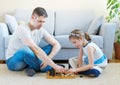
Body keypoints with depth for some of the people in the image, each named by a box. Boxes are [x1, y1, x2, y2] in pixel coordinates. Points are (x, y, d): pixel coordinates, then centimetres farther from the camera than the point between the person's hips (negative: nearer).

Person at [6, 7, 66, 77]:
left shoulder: (41, 31, -4)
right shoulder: (23, 29, -26)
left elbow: (57, 45, -8)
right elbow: (35, 50, -36)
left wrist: (48, 58, -27)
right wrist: (54, 66, -39)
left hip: (28, 59, 6)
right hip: (13, 61, -6)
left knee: (52, 47, -9)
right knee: (25, 50, -40)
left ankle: (32, 68, -18)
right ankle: (43, 68, -18)